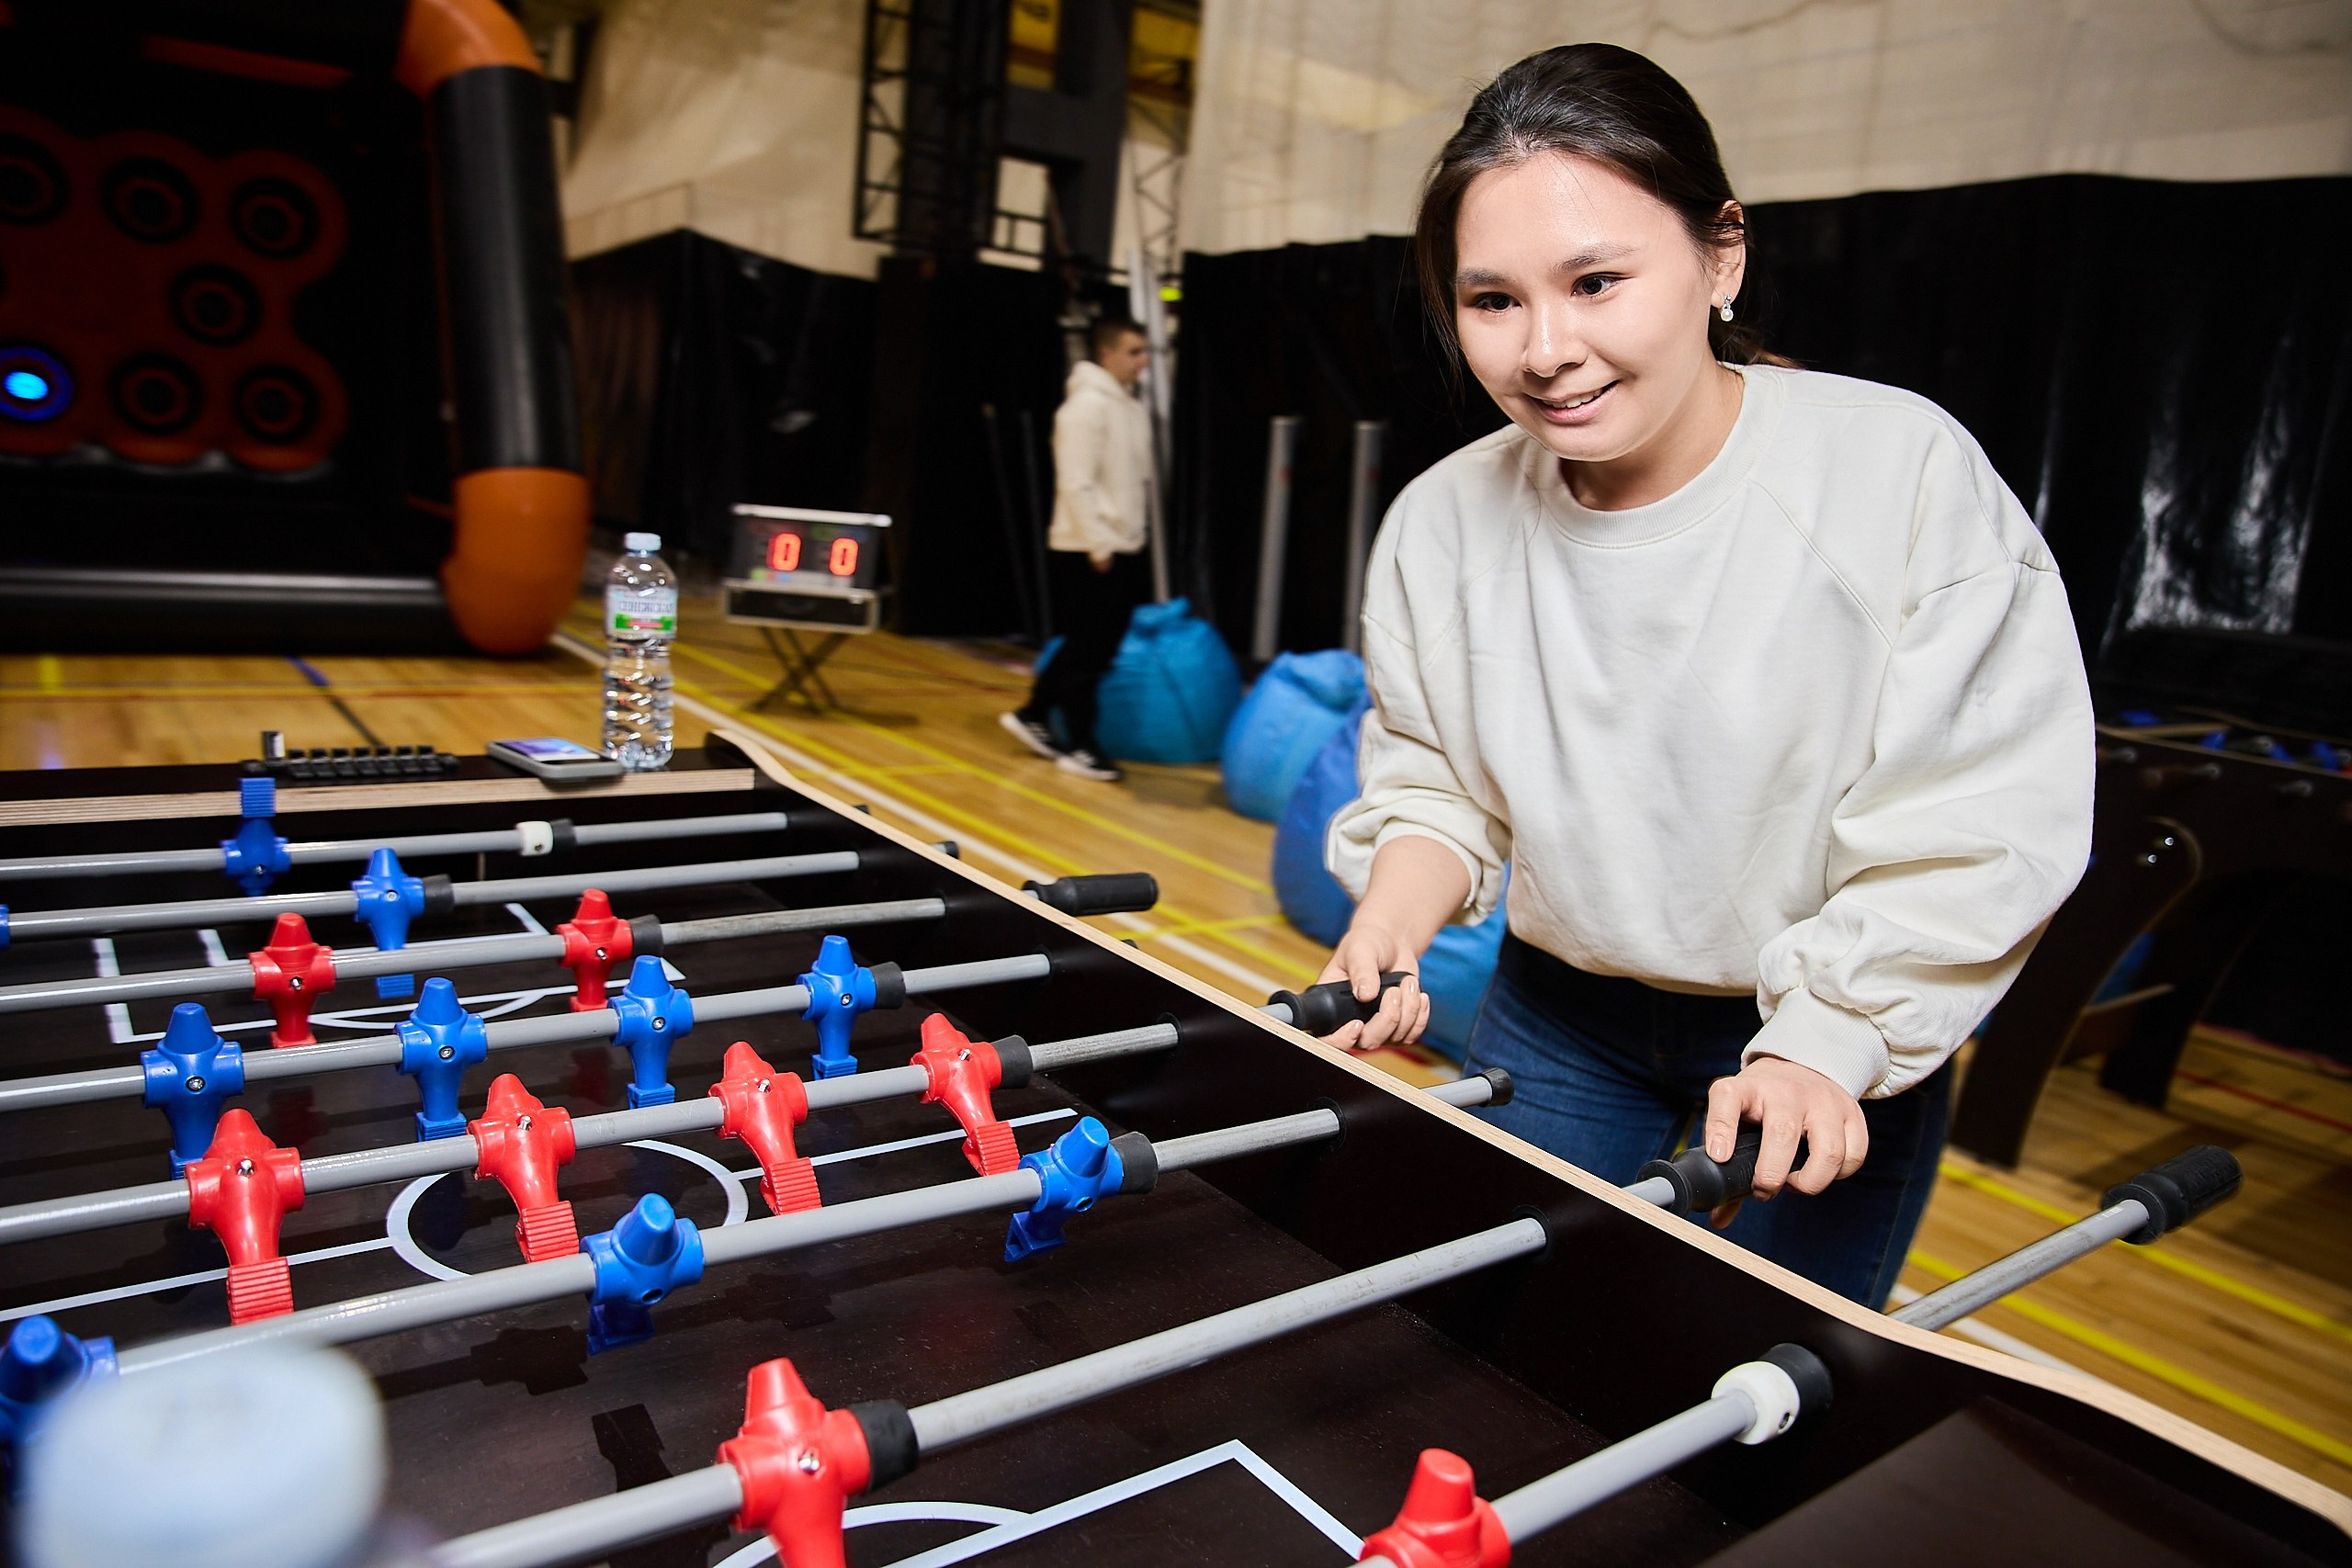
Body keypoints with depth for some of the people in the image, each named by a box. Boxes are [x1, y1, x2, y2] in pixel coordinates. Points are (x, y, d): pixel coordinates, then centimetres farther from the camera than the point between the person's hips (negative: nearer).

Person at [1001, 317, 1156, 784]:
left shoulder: (1132, 407, 14)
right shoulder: (1087, 404, -13)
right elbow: (1075, 484, -17)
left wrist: (1137, 533, 13)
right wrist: (1098, 545, -18)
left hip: (1122, 548, 9)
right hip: (1088, 550, -9)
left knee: (1097, 648, 13)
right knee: (1087, 650, -2)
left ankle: (1033, 714, 26)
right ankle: (1080, 746, 9)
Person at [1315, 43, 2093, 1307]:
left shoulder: (1905, 468, -20)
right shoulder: (1442, 520, -9)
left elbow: (1977, 823, -19)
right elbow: (1432, 777, 2)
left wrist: (1820, 1048, -27)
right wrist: (1390, 926, -16)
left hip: (1847, 1031, -2)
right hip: (1556, 1021, 3)